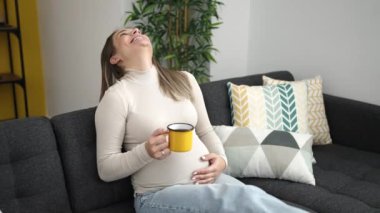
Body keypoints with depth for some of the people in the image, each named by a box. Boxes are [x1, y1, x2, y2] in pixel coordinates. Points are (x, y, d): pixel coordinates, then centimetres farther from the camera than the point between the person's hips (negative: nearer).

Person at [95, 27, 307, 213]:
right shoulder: (117, 95, -8)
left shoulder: (184, 80, 9)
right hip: (159, 195, -5)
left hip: (207, 180, 5)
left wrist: (221, 159, -3)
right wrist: (145, 151, -22)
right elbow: (106, 169, -5)